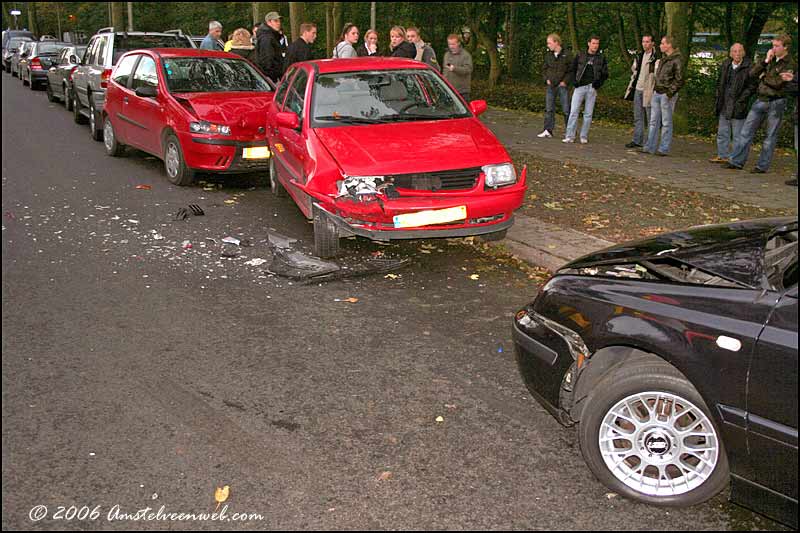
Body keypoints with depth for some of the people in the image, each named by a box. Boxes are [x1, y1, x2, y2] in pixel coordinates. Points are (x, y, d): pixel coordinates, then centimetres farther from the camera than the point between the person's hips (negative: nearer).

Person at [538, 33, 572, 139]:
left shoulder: (567, 55, -7)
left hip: (562, 86, -4)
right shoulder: (548, 55, 8)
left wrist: (565, 81, -11)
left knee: (566, 110, 0)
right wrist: (546, 79, 3)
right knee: (549, 109, 4)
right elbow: (544, 69, 18)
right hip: (551, 86, 5)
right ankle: (548, 130, 9)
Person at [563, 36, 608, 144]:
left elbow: (605, 74, 12)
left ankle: (584, 137, 9)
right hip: (580, 86, 0)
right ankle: (570, 136, -4)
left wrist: (598, 83, -4)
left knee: (588, 114, 3)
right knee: (574, 111, -6)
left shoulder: (601, 58, 7)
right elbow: (572, 69, 12)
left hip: (592, 88, 1)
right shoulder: (580, 56, 5)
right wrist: (574, 81, -2)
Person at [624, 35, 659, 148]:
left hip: (649, 91, -7)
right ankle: (637, 140, 17)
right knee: (638, 117, 11)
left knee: (650, 117, -1)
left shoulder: (657, 57, -11)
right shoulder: (639, 56, 13)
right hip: (638, 89, 7)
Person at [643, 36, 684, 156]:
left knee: (666, 122, 0)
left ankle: (664, 148, 6)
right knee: (654, 121, 8)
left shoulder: (677, 60, -11)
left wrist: (670, 93, -16)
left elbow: (679, 80, -14)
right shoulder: (663, 58, 14)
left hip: (667, 95, -8)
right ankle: (650, 147, 13)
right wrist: (655, 89, 14)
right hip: (657, 93, 8)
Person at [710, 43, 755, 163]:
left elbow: (752, 87, -8)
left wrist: (741, 99, -14)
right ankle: (723, 155, 24)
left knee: (737, 135, -1)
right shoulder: (725, 65, 10)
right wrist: (719, 97, 10)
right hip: (724, 106, 6)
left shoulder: (749, 68, -8)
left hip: (738, 107, -6)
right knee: (722, 133, 13)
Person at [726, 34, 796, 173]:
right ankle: (737, 161, 7)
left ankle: (762, 166, 8)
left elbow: (777, 83, -19)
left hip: (776, 103, -6)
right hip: (761, 100, 6)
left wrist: (763, 76, -6)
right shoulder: (770, 60, 11)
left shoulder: (789, 65, -8)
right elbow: (752, 73, 2)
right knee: (746, 131, 3)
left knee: (770, 136, 3)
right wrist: (765, 61, -8)